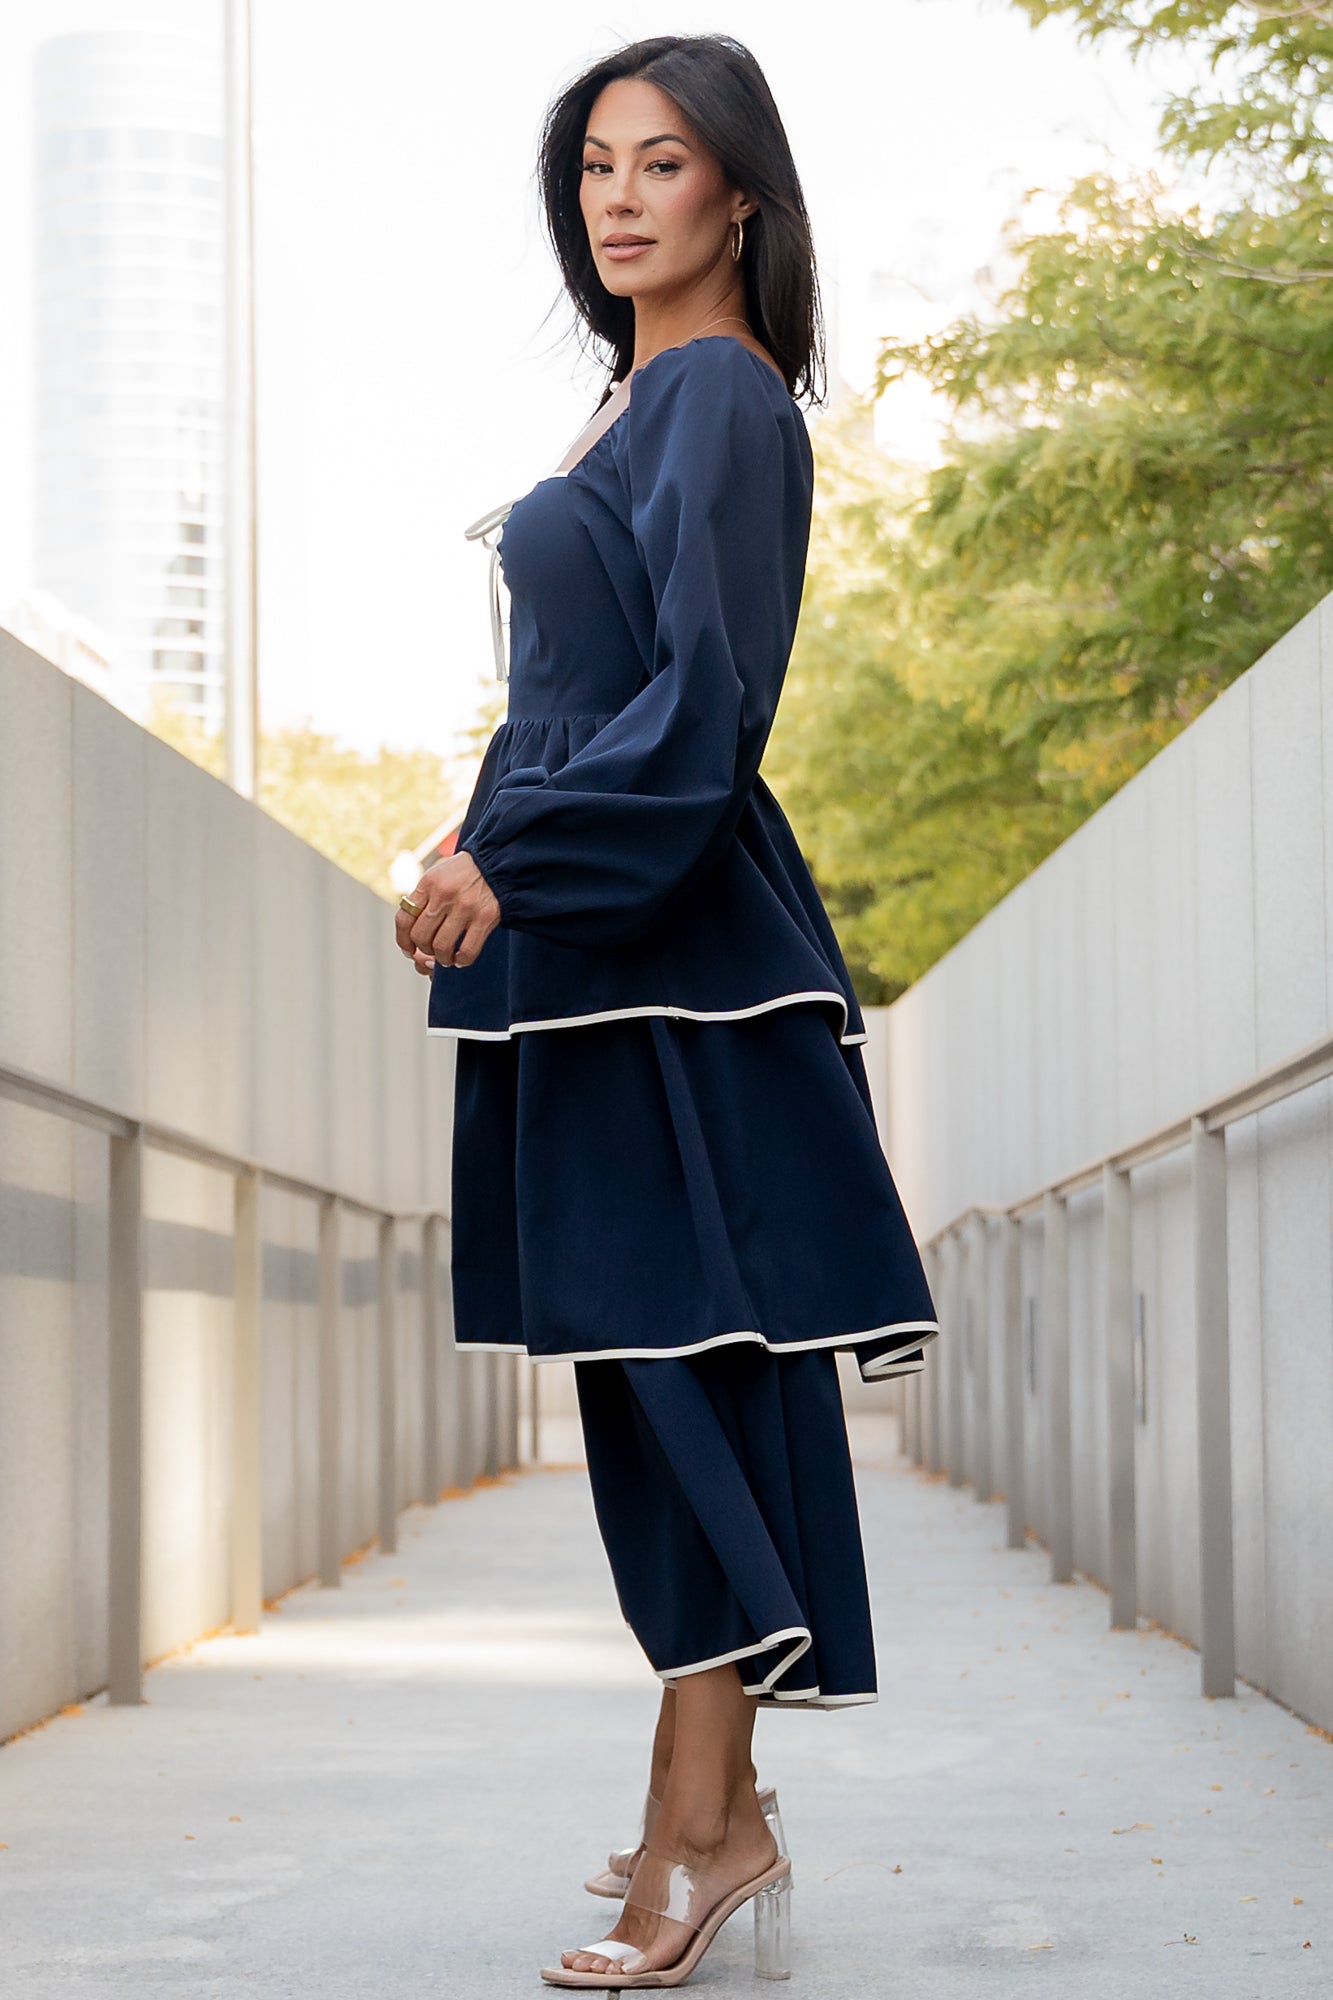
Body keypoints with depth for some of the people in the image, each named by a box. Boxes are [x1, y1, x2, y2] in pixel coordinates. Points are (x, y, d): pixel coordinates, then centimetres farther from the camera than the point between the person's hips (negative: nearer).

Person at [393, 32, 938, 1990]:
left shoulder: (726, 395, -9)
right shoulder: (638, 394, 19)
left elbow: (701, 702, -19)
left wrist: (510, 857, -24)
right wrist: (496, 851, 20)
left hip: (666, 944, -9)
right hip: (587, 932, 9)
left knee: (679, 1362, -10)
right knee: (662, 1374, 10)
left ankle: (705, 1825, -8)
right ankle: (711, 1804, 16)